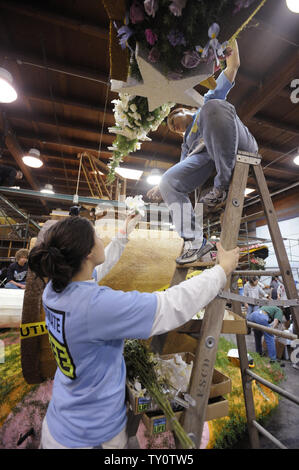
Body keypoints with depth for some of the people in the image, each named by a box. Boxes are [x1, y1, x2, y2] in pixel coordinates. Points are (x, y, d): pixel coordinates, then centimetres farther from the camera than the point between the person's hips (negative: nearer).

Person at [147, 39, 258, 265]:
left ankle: (223, 185, -30)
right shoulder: (187, 142, 38)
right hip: (205, 157, 4)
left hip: (237, 146, -3)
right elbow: (181, 173, 28)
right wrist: (162, 189, 18)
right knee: (168, 179, -17)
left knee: (214, 107, -27)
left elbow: (233, 66, 31)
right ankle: (194, 240, -26)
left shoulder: (208, 100, 35)